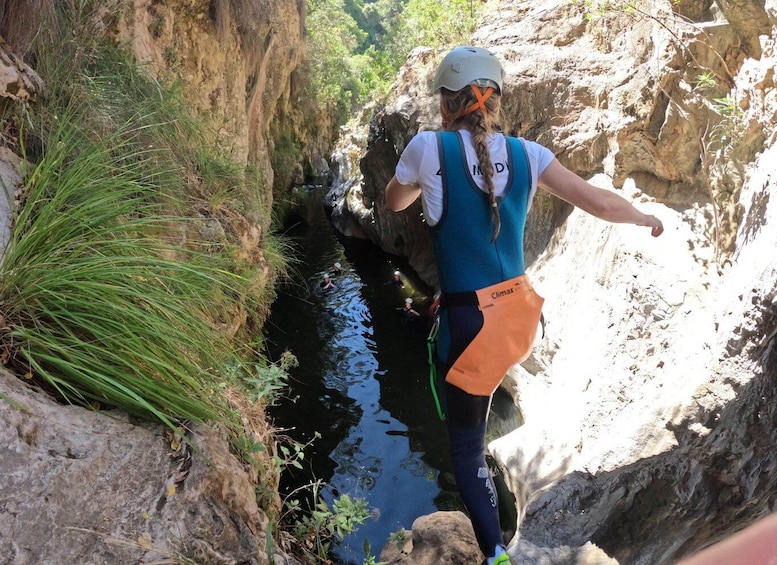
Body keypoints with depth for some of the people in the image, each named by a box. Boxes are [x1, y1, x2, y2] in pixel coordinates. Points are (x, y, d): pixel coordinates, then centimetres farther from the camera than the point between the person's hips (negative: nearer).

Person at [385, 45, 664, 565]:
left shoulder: (429, 147, -10)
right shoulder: (526, 153, -1)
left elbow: (395, 202, 10)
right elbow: (602, 203, 2)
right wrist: (646, 219, 22)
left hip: (468, 322, -5)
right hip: (520, 316, 5)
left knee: (466, 448, 13)